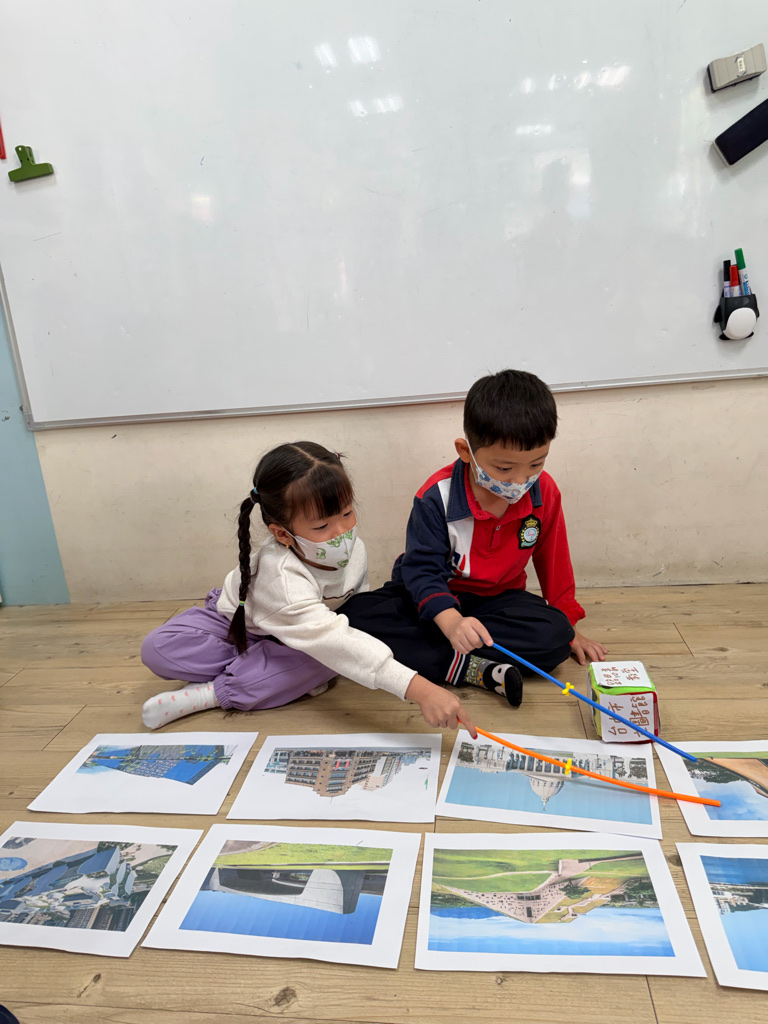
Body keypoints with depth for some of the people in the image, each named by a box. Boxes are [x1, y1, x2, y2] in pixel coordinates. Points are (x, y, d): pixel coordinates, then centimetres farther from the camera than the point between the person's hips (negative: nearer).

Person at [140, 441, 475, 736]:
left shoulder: (353, 551, -22)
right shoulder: (281, 576, -43)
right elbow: (329, 638, -54)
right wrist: (418, 689, -62)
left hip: (291, 640, 4)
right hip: (239, 624, -4)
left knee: (324, 660, -31)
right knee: (158, 649, -27)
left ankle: (215, 694, -20)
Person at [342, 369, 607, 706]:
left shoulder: (544, 493, -11)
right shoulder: (436, 497, -22)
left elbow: (554, 561, 4)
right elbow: (423, 568, -23)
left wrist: (567, 623, 10)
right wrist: (451, 622, -42)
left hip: (496, 598, 2)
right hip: (435, 596, -2)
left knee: (556, 635, -29)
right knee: (356, 613, -30)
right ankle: (474, 669, -35)